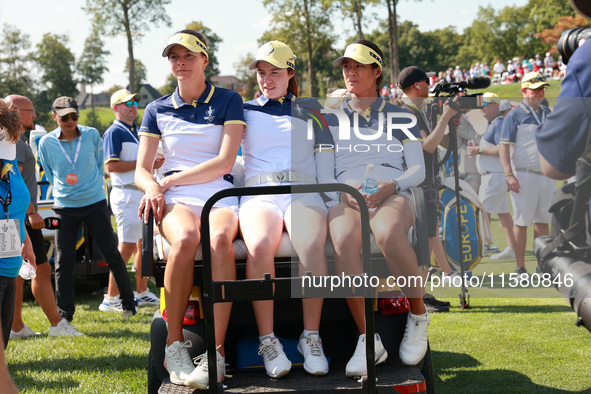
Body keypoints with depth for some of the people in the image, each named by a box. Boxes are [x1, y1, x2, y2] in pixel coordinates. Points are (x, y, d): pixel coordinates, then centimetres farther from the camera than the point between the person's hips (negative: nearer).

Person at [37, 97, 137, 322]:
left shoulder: (92, 135, -2)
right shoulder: (46, 143, -3)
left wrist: (95, 184, 10)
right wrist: (62, 189, 9)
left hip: (95, 202, 0)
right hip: (64, 207, 0)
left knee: (111, 254, 4)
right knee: (63, 261, 0)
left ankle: (129, 303, 17)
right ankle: (64, 313, 10)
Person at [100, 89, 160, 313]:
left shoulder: (136, 131, 20)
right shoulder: (114, 132, -8)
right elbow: (111, 166, -18)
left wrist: (154, 162, 8)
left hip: (142, 192, 9)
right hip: (126, 194, -9)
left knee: (143, 243, 12)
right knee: (127, 246, -11)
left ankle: (142, 293, 21)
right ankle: (110, 299, -8)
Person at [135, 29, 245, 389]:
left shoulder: (228, 101, 10)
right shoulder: (158, 110, 18)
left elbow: (224, 162, -2)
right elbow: (141, 170, 14)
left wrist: (171, 180, -7)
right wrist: (153, 188, -10)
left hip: (220, 196, -1)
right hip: (175, 200, 1)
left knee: (219, 237, -38)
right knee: (185, 239, -37)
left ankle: (216, 353, -41)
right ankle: (174, 345, -27)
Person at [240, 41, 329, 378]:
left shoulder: (310, 108, 24)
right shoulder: (245, 110, 23)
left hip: (302, 190, 0)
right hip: (258, 190, 0)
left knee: (311, 245, -35)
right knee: (260, 246, -35)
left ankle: (312, 338, -27)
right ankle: (268, 340, -27)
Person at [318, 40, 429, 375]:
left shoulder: (400, 117, 20)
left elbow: (418, 170, 11)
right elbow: (324, 175, 15)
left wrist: (390, 187, -11)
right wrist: (346, 193, -8)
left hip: (393, 197, -1)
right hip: (346, 200, 1)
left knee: (387, 232, -40)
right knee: (344, 240, -38)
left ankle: (419, 316, -17)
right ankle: (368, 339, -33)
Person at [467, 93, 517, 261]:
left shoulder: (499, 123, -15)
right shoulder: (492, 124, 18)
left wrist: (479, 150, -19)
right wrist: (477, 149, 12)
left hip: (495, 176, -11)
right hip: (492, 174, 11)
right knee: (502, 212, 10)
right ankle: (511, 249, 13)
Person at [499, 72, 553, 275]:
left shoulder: (547, 114, 15)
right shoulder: (514, 115, -4)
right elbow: (504, 146, -9)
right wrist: (509, 175, -18)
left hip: (546, 175, 6)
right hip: (523, 176, -6)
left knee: (542, 220, 9)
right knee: (521, 221, -4)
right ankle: (520, 267, 0)